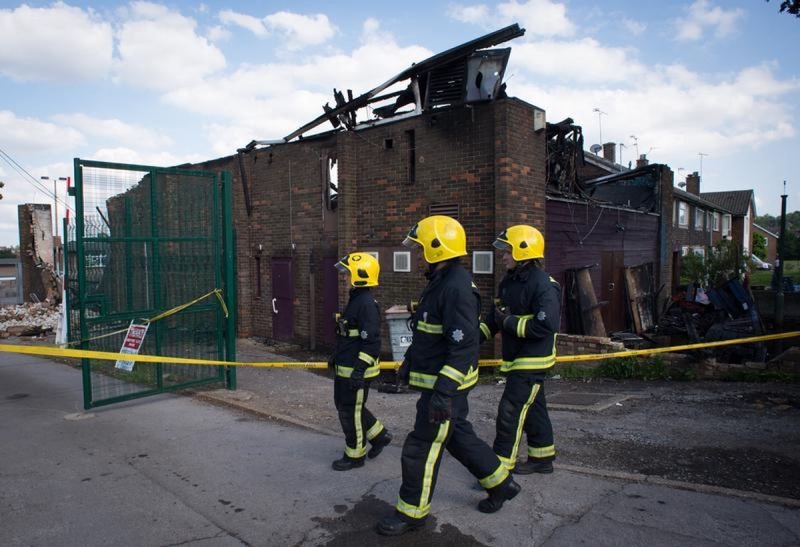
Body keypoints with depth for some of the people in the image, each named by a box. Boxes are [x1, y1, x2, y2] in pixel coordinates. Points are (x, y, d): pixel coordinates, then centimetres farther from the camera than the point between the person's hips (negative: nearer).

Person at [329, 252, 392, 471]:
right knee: (343, 405, 20)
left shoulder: (367, 304, -21)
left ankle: (355, 455, 22)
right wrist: (336, 356, 25)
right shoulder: (355, 299, 11)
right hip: (344, 368, 10)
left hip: (356, 370, -10)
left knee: (350, 411, 3)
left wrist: (360, 369, -27)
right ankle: (379, 435, 32)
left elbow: (371, 341, -26)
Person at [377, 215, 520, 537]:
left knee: (421, 448, 1)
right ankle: (501, 484, 38)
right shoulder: (439, 282, 10)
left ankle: (412, 512, 19)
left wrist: (443, 392, -28)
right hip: (435, 380, 10)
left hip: (447, 383, -10)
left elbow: (464, 347, -28)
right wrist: (410, 361, 26)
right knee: (458, 437, 22)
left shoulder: (458, 287, -23)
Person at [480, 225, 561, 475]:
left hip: (533, 361, -9)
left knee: (510, 412, -7)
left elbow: (547, 325, -28)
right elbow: (496, 316, 15)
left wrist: (510, 323, -21)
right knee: (532, 409, 19)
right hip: (515, 359, 9)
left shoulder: (543, 285, -19)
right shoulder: (508, 281, 9)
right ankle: (542, 459, 34)